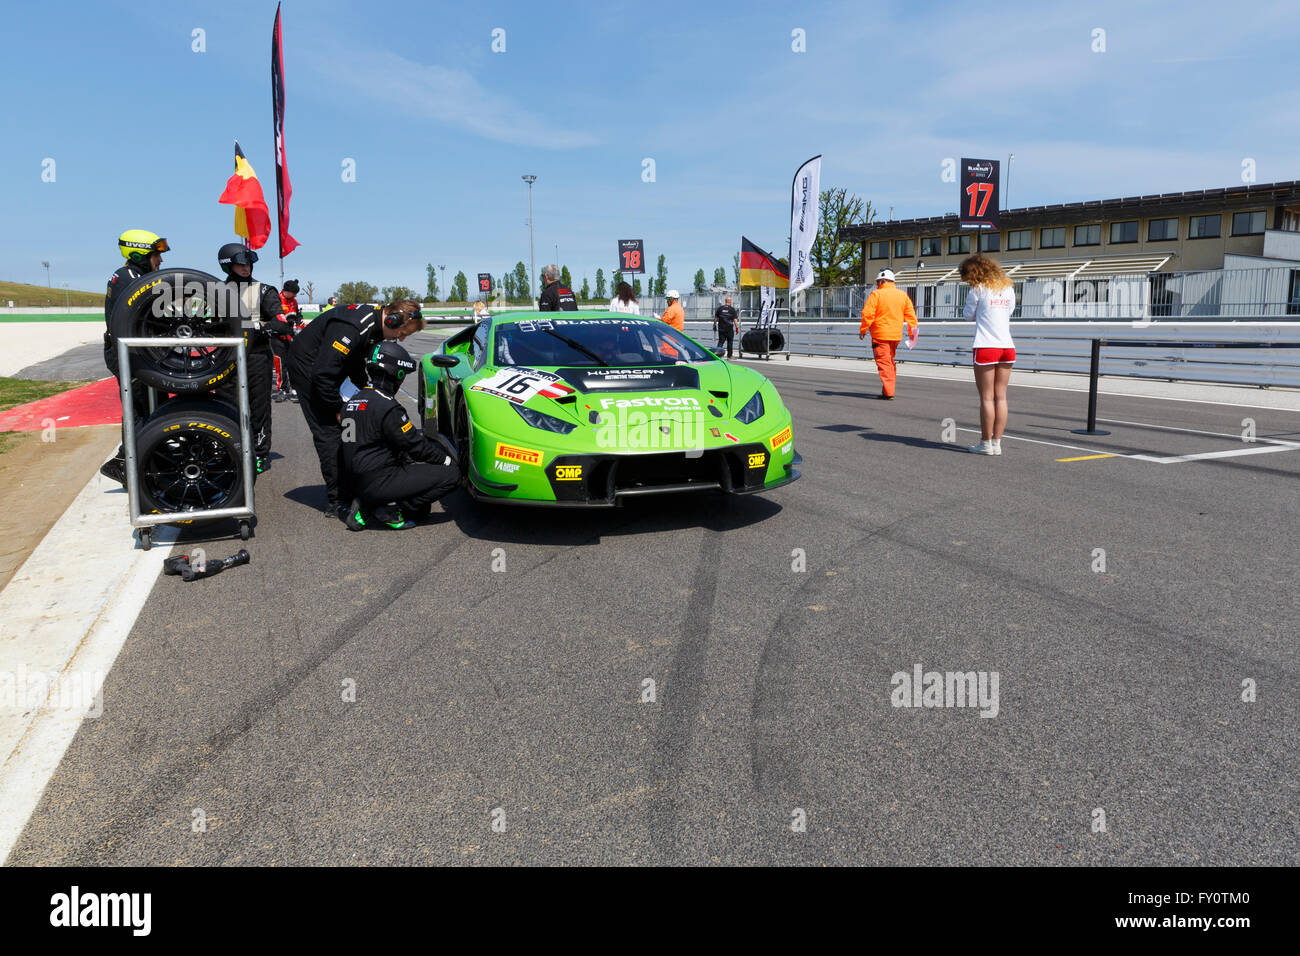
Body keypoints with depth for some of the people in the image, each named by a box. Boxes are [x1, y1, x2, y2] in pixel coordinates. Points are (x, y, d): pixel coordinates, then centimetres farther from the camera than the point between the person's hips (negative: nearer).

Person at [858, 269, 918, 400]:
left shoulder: (876, 294, -8)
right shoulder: (903, 295, 9)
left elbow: (867, 314, -12)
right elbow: (911, 314, 10)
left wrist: (863, 330, -3)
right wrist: (911, 332, 16)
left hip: (880, 335, -6)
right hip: (896, 335, 6)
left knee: (883, 362, -5)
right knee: (890, 362, 19)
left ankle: (888, 392, -11)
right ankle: (889, 388, 22)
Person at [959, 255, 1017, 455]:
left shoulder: (978, 289, -5)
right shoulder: (1008, 288, 12)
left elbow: (968, 314, 5)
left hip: (985, 347, -5)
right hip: (1007, 347, 6)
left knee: (987, 398, -1)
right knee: (1001, 397, 7)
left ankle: (986, 444, 3)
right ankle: (996, 443, 10)